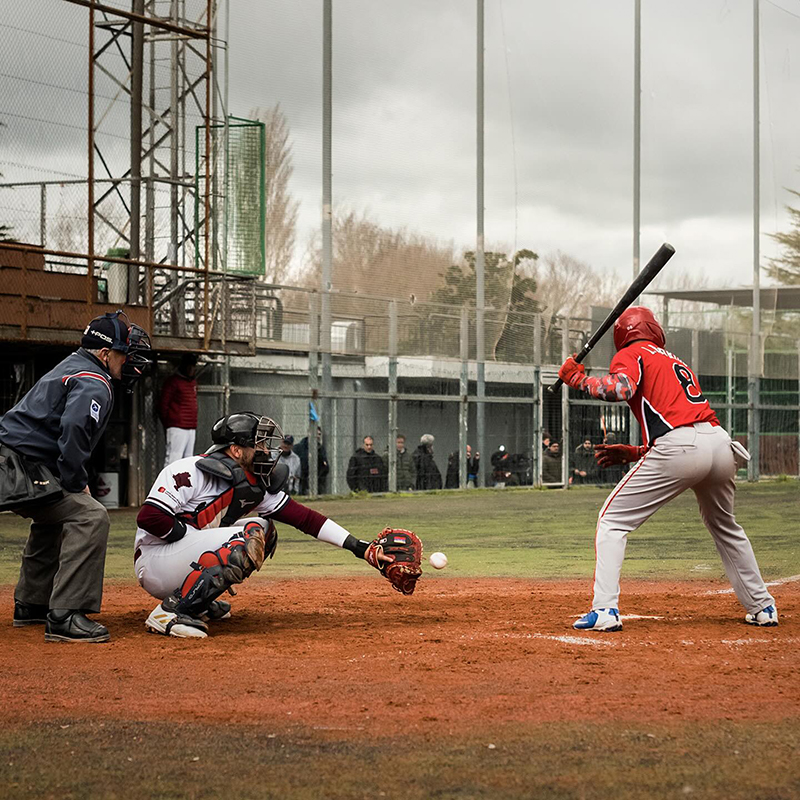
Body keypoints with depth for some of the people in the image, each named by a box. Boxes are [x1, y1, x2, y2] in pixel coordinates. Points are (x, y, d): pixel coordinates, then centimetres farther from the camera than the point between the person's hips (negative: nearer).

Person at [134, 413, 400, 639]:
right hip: (154, 563, -9)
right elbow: (149, 517, -26)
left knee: (261, 529, 8)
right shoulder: (190, 472, -18)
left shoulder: (257, 487, 5)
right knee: (247, 541, -25)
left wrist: (360, 548, -3)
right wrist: (194, 537, -18)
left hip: (187, 560, 9)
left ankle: (200, 603, 9)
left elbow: (303, 517, 2)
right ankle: (171, 611, -23)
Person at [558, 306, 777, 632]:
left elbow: (621, 387, -13)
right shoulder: (678, 363, 33)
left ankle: (605, 610, -9)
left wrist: (578, 379, 4)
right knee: (725, 527, 30)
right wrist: (630, 453, 30)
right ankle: (762, 607, 30)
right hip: (721, 443, 7)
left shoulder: (631, 354, 12)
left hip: (678, 447, -7)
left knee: (612, 521, 3)